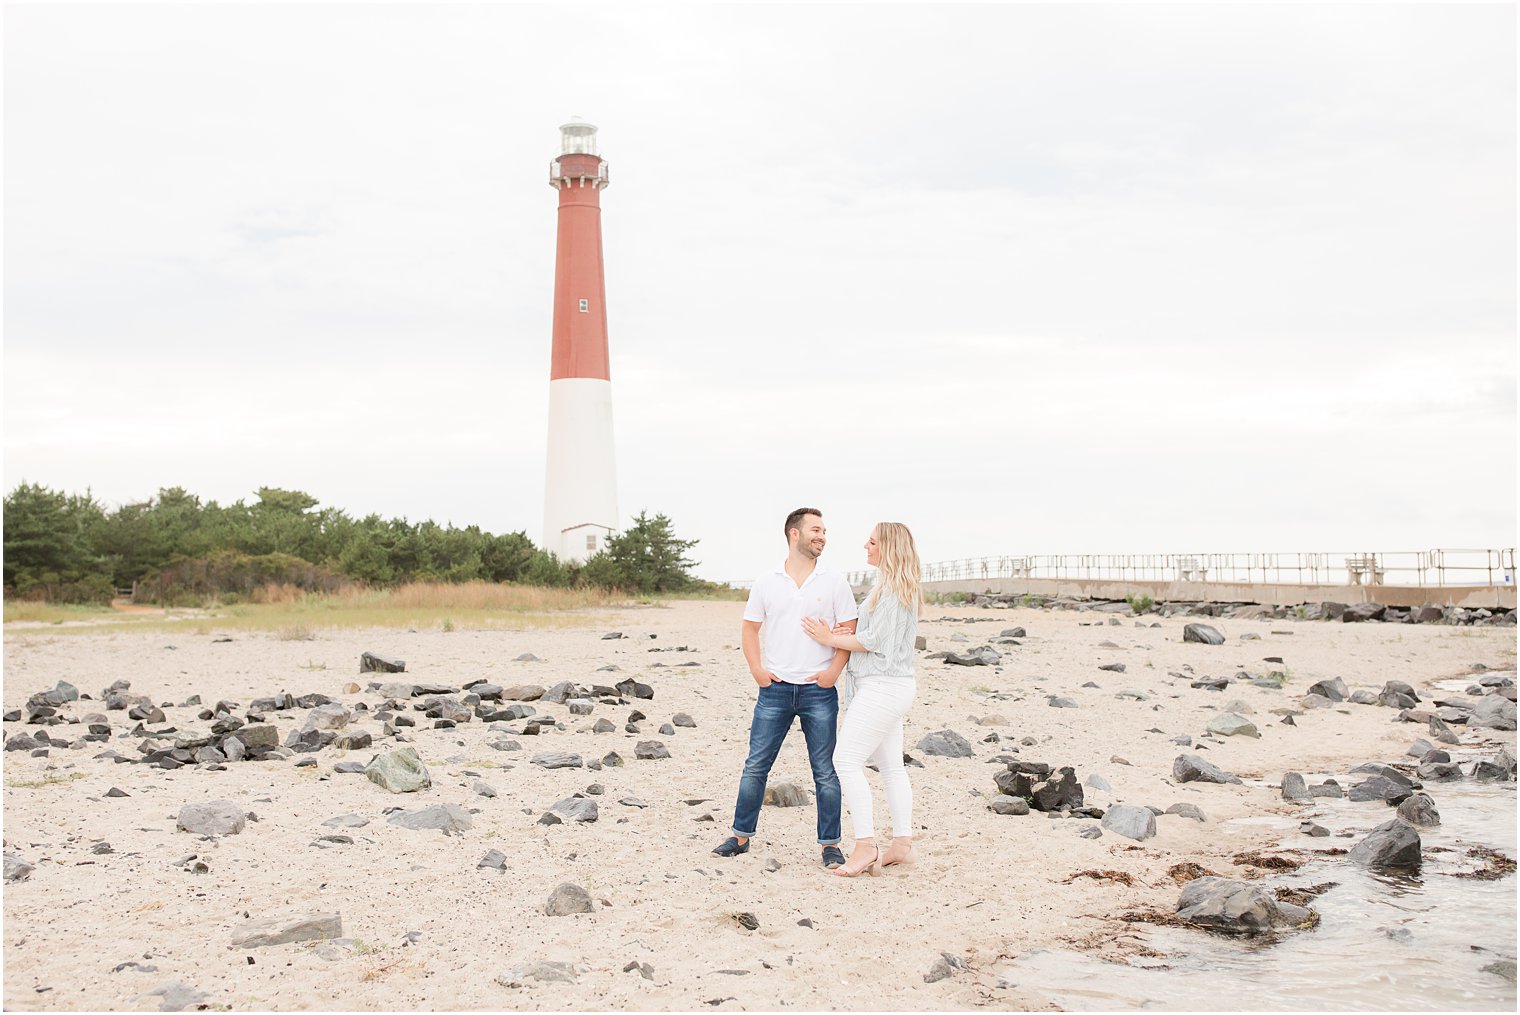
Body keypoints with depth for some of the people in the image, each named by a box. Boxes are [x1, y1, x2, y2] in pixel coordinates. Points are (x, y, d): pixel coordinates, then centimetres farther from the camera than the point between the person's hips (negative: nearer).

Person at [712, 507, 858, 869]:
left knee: (825, 771, 3)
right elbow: (750, 629, 10)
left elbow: (849, 631, 2)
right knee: (756, 766, 4)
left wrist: (834, 670, -9)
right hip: (775, 689, 1)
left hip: (819, 691, -1)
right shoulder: (767, 583, 5)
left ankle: (830, 844, 12)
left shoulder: (834, 583, 3)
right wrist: (757, 669, -1)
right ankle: (741, 835, 16)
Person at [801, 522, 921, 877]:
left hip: (883, 685, -11)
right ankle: (902, 844, 15)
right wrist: (845, 634, 4)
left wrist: (831, 639, -7)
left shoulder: (893, 587, -15)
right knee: (891, 766, 12)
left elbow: (875, 641, -17)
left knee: (846, 759, -11)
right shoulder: (900, 587, 17)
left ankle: (866, 845, -11)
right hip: (890, 686, 11)